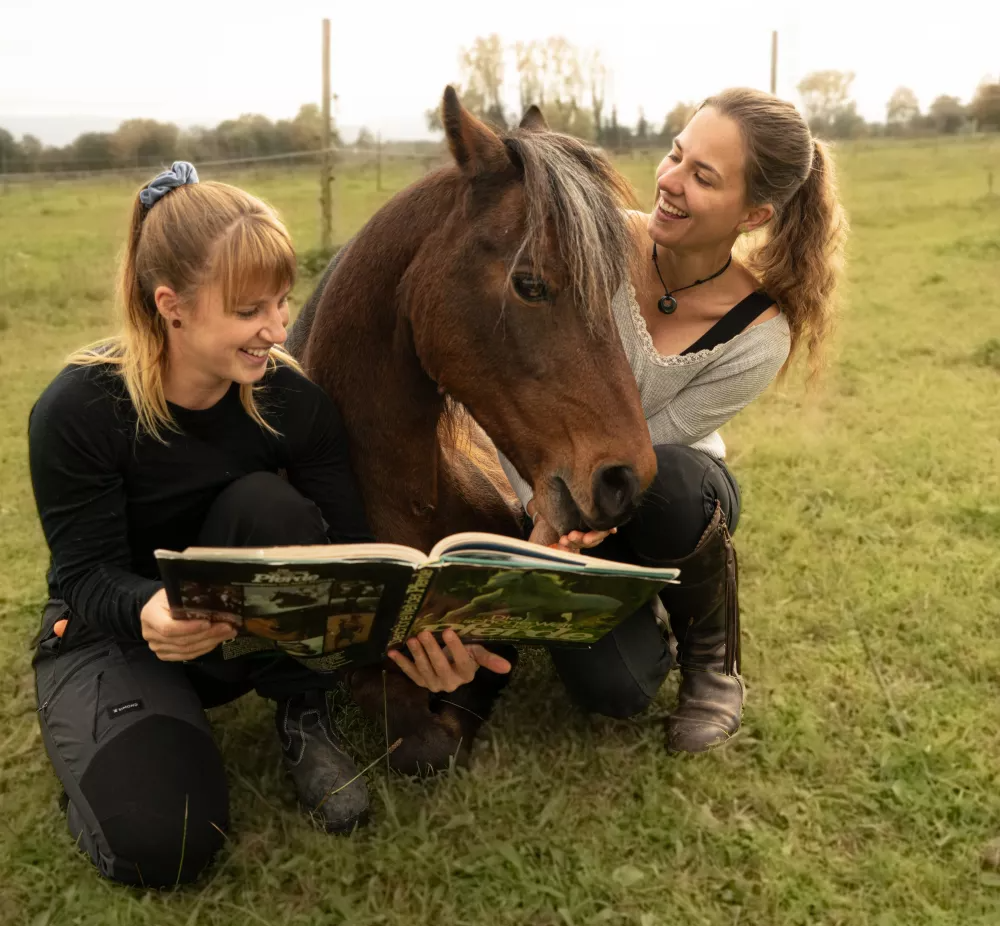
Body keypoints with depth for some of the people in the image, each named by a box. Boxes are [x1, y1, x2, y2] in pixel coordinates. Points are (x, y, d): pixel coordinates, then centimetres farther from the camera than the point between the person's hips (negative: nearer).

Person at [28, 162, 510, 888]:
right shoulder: (77, 412, -24)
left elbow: (355, 554, -17)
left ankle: (305, 720, -9)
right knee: (160, 844, -27)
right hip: (109, 634, -3)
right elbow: (87, 576, -21)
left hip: (245, 632, 3)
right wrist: (148, 612, -45)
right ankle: (106, 731, 8)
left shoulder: (294, 401, -16)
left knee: (266, 506, -31)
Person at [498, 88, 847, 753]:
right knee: (613, 688, -22)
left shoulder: (758, 338, -24)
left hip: (677, 493, 0)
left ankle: (714, 663, -9)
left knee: (666, 482, -41)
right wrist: (545, 512, -34)